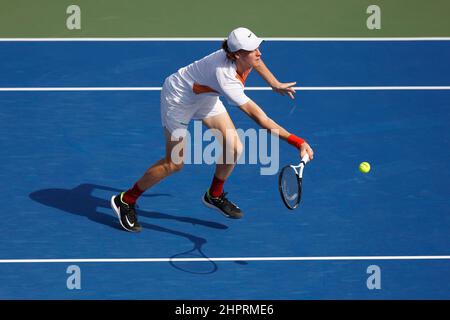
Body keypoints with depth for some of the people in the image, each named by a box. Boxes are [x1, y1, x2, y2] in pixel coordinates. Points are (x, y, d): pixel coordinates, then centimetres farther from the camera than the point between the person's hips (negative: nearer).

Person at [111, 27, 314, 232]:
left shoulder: (243, 58, -22)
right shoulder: (225, 77, -43)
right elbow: (258, 117, -47)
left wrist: (275, 84, 10)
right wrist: (297, 142, -51)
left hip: (204, 95, 8)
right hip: (178, 97, -8)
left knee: (233, 148, -2)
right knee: (174, 164, -2)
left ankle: (214, 196, 24)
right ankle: (125, 201, 16)